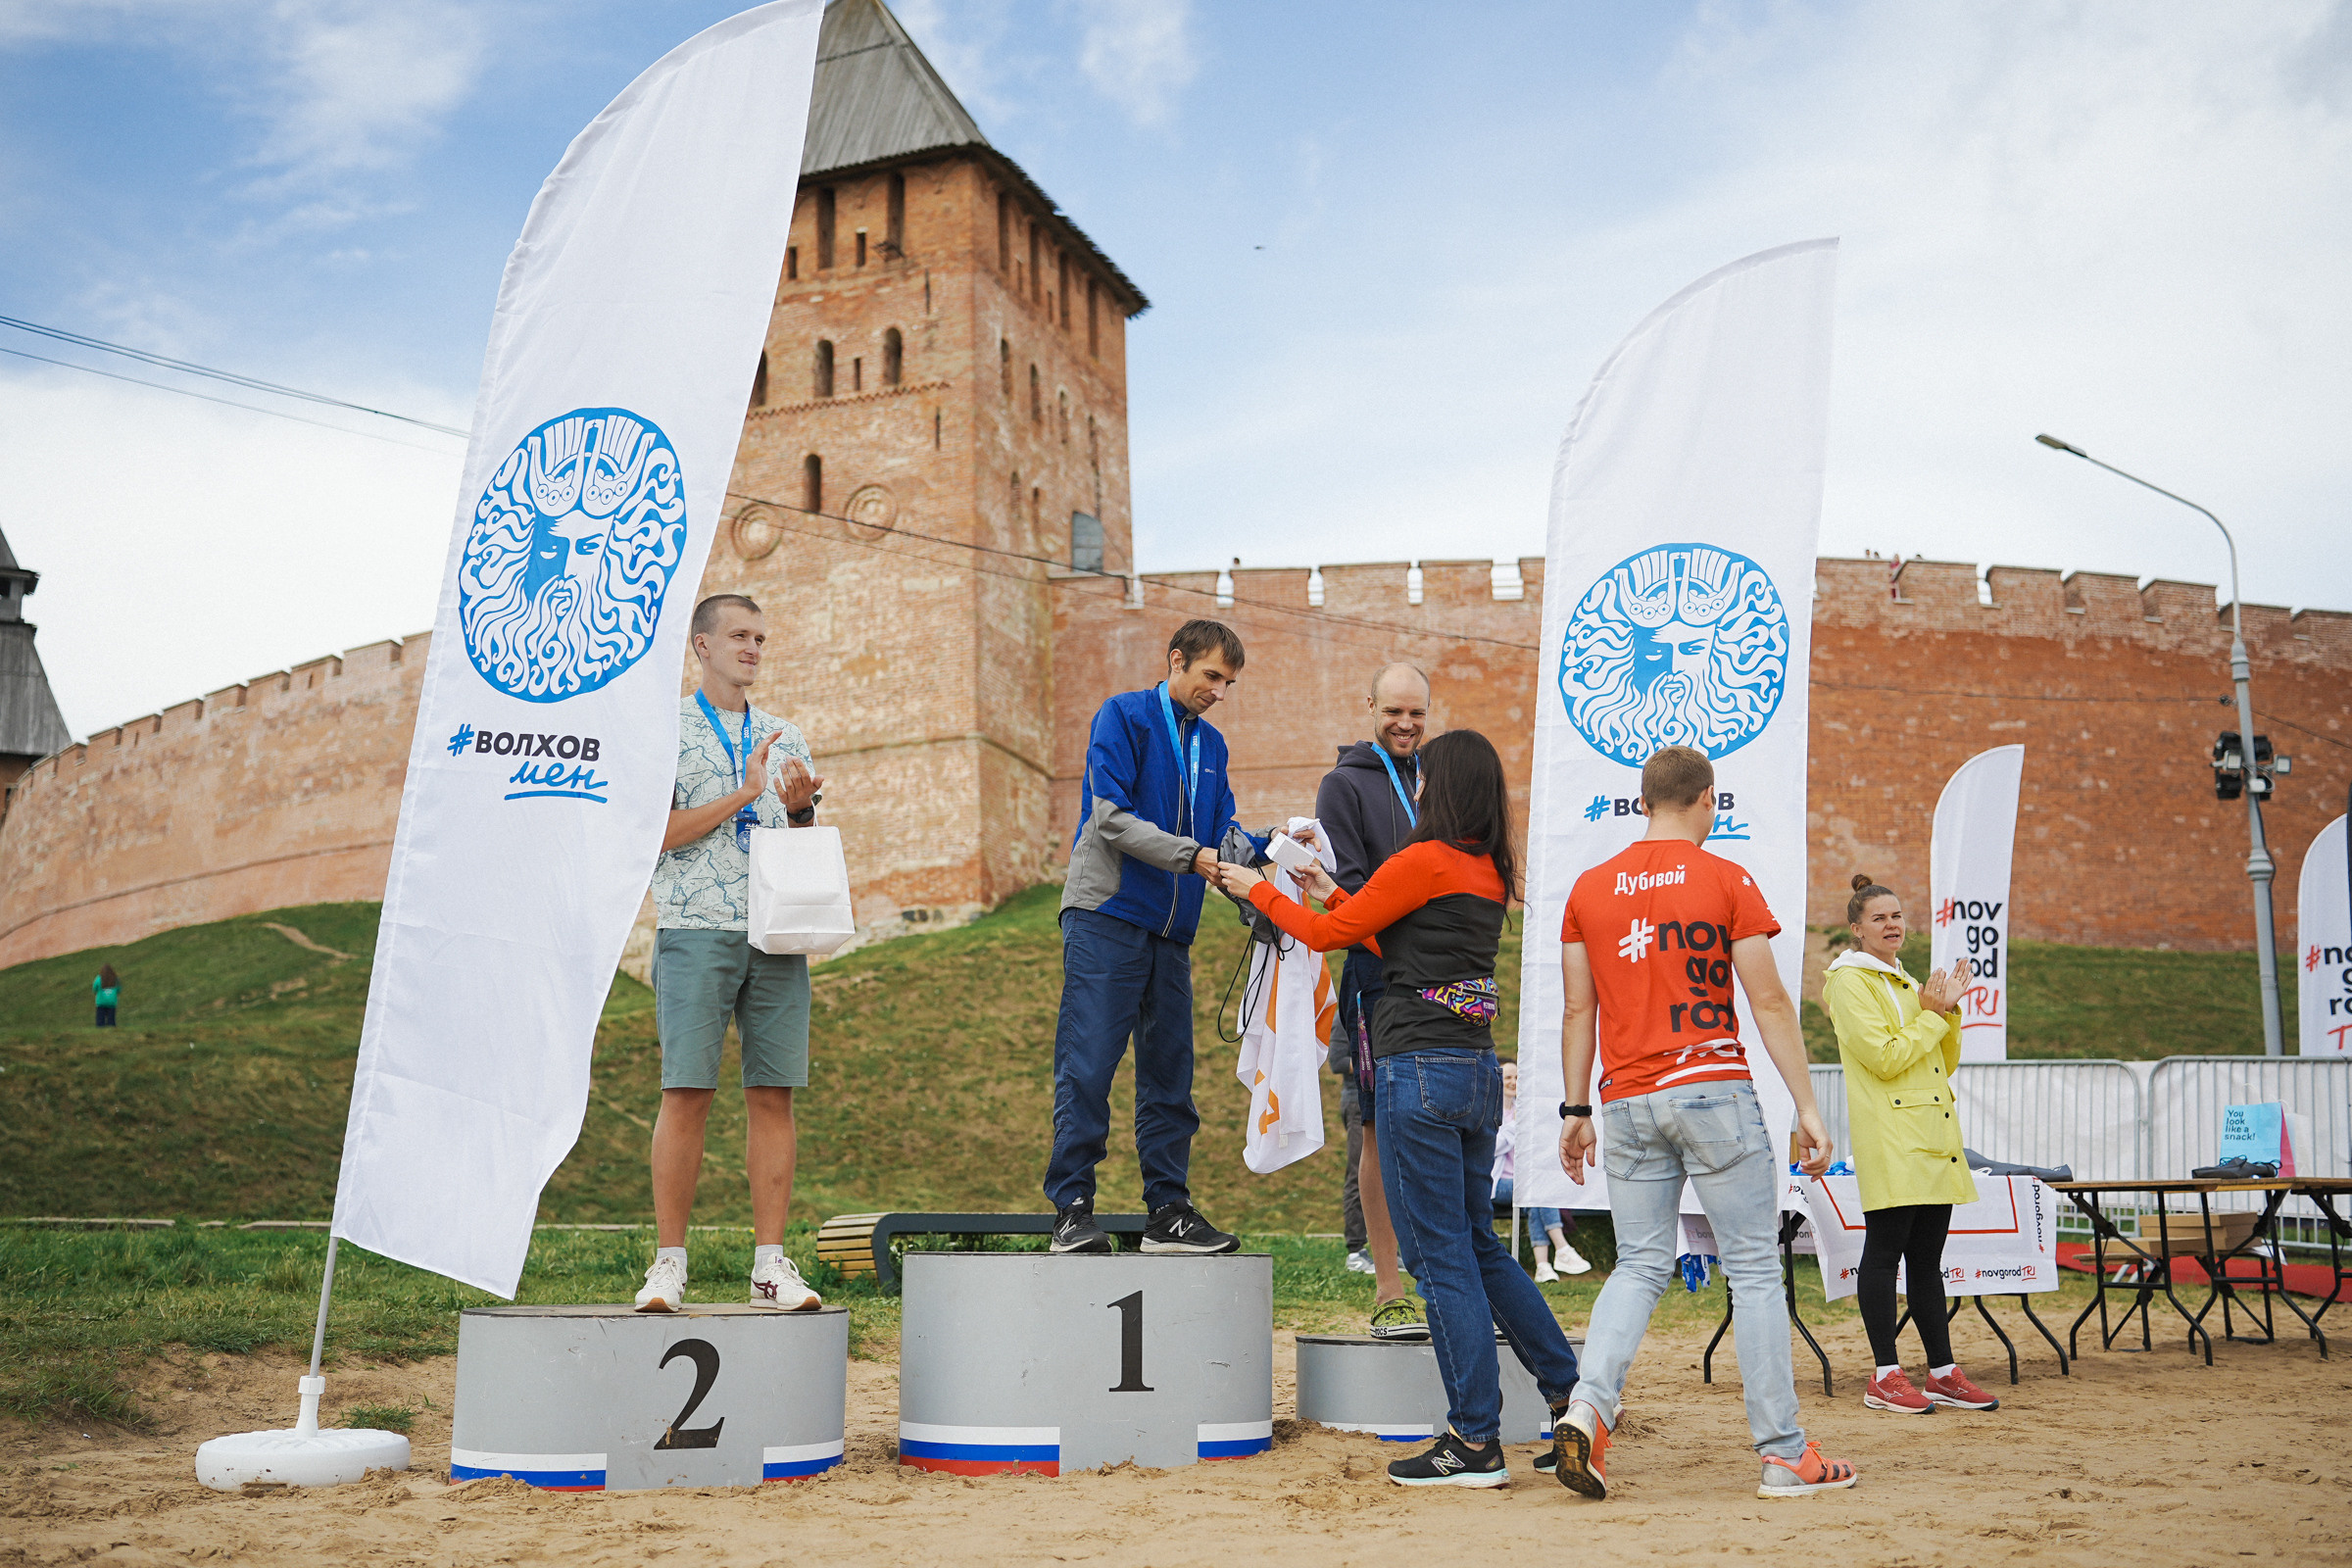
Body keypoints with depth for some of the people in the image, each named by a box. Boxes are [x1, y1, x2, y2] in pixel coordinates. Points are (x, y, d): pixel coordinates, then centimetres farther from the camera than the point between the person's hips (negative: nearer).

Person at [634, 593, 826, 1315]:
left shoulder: (784, 737, 18)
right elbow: (653, 835, -5)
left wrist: (800, 808, -2)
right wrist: (741, 796, -9)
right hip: (694, 931, -4)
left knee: (774, 1094, 0)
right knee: (686, 1093, -6)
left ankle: (770, 1262, 5)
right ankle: (669, 1262, 3)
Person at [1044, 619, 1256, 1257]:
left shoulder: (1211, 744, 19)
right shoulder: (1123, 716, -2)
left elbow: (1222, 833, 15)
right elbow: (1112, 818, -12)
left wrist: (1268, 848, -4)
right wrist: (1193, 856, -18)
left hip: (1171, 930, 7)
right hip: (1107, 918, -7)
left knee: (1170, 1073, 7)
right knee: (1087, 1066, -8)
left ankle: (1168, 1212, 12)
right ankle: (1072, 1209, -3)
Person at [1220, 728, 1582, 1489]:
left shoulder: (1424, 861, -12)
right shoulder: (1490, 872, 12)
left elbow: (1326, 935, -3)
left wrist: (1257, 889, 12)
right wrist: (1334, 893, 30)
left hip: (1420, 1066, -8)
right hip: (1476, 1066, 8)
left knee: (1442, 1255, -2)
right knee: (1478, 1246, 19)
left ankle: (1476, 1442, 3)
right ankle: (1569, 1390, 22)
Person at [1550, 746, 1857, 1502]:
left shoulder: (1589, 888, 8)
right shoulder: (1726, 880, -2)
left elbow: (1578, 1012, 10)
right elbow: (1769, 1003, -5)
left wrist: (1574, 1110, 15)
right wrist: (1808, 1108, -2)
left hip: (1628, 1101, 4)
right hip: (1714, 1092, -4)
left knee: (1639, 1266, 11)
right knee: (1754, 1267, 3)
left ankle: (1588, 1405, -9)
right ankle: (1784, 1453, 7)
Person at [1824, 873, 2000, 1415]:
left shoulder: (1906, 982, 21)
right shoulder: (1850, 981, -4)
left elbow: (1945, 1063, 19)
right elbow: (1884, 1058, -15)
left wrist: (1949, 1010, 6)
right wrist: (1932, 1015, -7)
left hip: (1932, 1136, 8)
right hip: (1889, 1139, -8)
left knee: (1927, 1258, 10)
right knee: (1885, 1253, -6)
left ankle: (1943, 1374, 13)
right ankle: (1885, 1377, -2)